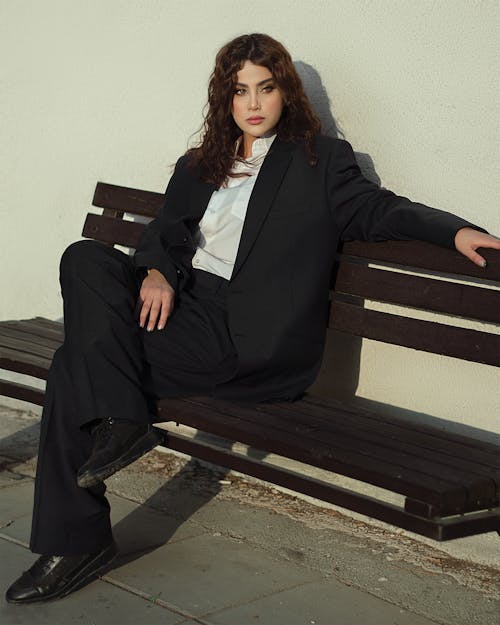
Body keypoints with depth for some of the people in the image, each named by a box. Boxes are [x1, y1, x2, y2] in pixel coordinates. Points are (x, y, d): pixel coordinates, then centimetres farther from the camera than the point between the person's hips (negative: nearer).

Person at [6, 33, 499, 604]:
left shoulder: (320, 160, 11)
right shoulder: (197, 166, 24)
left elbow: (376, 209, 1)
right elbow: (165, 230, 17)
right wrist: (155, 272, -7)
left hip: (242, 338, -6)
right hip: (182, 302, 6)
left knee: (79, 361, -20)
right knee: (84, 258, -20)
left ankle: (77, 540, -14)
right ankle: (120, 419, -26)